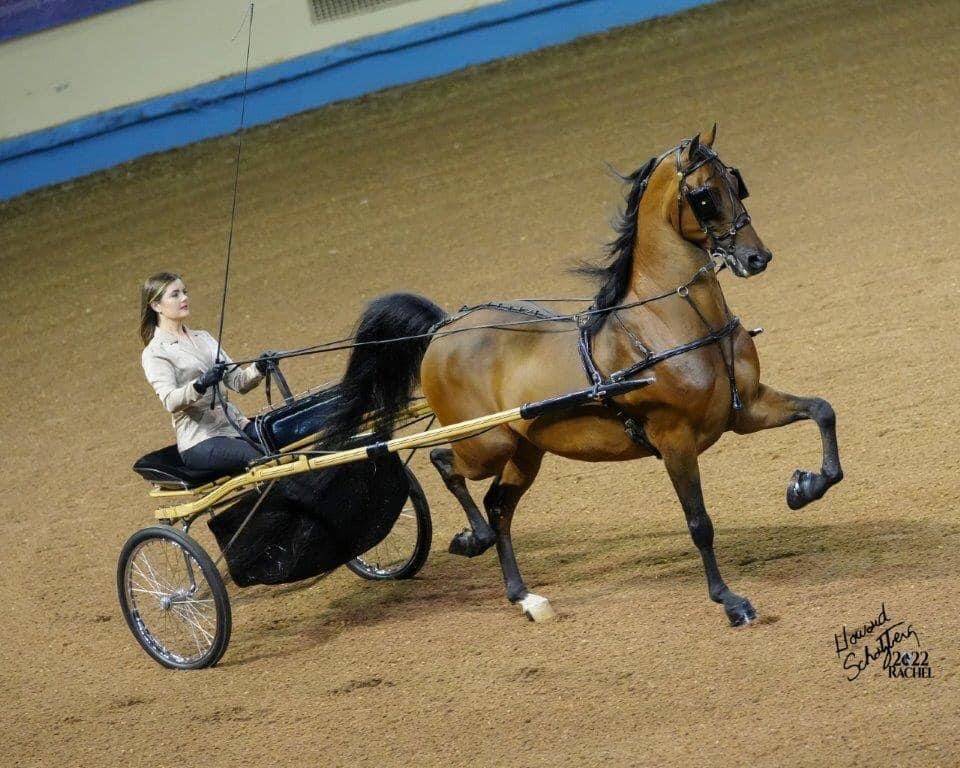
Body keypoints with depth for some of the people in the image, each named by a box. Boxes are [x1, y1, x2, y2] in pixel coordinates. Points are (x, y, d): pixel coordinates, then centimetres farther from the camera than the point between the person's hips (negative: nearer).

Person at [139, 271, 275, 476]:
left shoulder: (203, 338, 20)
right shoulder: (154, 353, -1)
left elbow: (237, 382, 14)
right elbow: (170, 401, -18)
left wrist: (258, 369, -7)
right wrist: (200, 385, -36)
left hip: (235, 426, 6)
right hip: (201, 441, -6)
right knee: (264, 459, -33)